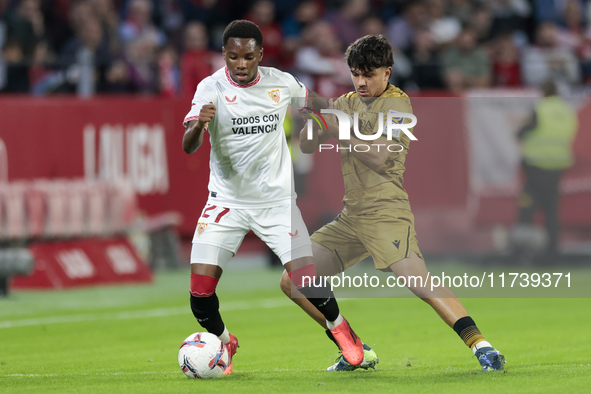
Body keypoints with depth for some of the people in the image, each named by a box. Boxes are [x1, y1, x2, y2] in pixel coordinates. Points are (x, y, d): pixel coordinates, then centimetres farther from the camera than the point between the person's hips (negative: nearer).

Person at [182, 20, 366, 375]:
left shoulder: (281, 83, -4)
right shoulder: (211, 87, -11)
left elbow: (312, 100, 20)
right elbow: (188, 147, -21)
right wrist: (198, 124, -42)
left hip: (276, 198, 1)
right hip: (227, 201, -1)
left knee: (308, 283, -10)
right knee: (201, 290, -12)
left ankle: (339, 327, 23)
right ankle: (223, 342, 19)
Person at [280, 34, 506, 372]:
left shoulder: (397, 104, -4)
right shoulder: (346, 104, 16)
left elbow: (381, 158, -16)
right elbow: (307, 147, 13)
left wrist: (339, 132, -19)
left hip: (387, 213, -7)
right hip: (351, 216, 7)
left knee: (416, 279, -29)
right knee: (293, 283, 5)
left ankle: (480, 344, -34)